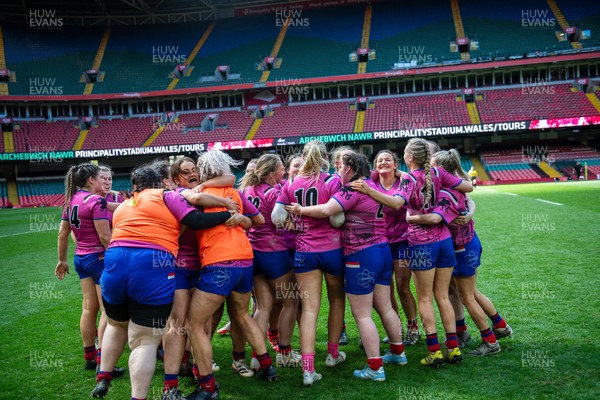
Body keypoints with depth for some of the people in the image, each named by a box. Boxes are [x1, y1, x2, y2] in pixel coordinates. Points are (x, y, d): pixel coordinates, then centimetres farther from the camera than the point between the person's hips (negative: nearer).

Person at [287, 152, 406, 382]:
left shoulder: (353, 189, -14)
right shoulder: (374, 187, 13)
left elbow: (326, 210, -25)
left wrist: (301, 210, -10)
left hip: (360, 256, -9)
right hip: (383, 251, 9)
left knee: (362, 315, -1)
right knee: (384, 307, 20)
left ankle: (375, 368, 3)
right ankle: (398, 353, 33)